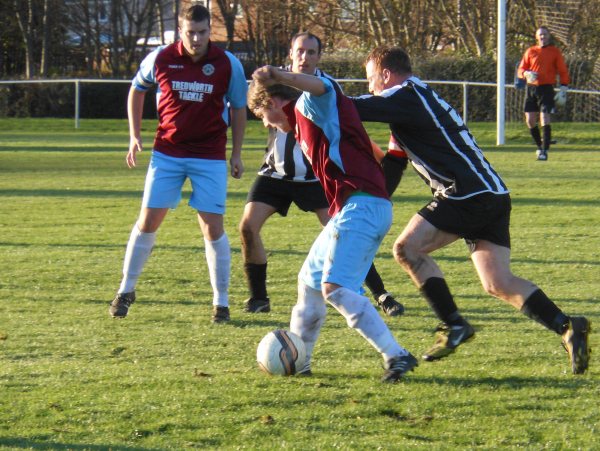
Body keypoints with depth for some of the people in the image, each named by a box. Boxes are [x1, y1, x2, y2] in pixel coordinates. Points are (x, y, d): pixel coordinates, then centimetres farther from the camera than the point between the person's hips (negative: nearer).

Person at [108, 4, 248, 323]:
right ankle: (126, 290, 17)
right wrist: (134, 135, 6)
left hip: (210, 156, -1)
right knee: (148, 220, 2)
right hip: (167, 152, 1)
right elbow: (137, 90, 12)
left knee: (213, 227, -4)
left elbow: (238, 108, 6)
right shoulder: (161, 59, -6)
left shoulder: (228, 64, -7)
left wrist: (236, 154, 5)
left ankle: (221, 301, 7)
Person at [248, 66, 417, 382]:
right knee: (311, 281, 22)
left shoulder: (307, 107, -4)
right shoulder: (302, 126, 26)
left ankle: (396, 356, -23)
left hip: (360, 207, -11)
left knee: (334, 288, -20)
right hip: (352, 210, 11)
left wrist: (281, 76, -46)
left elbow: (323, 88, -29)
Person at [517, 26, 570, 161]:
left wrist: (563, 88, -5)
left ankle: (544, 151, -10)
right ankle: (540, 146, 21)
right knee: (530, 120, 1)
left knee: (545, 120, -12)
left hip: (547, 89, -3)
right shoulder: (530, 51, 10)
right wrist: (526, 73, -12)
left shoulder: (554, 52, 4)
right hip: (531, 88, 3)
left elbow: (563, 71, 4)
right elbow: (520, 70, 10)